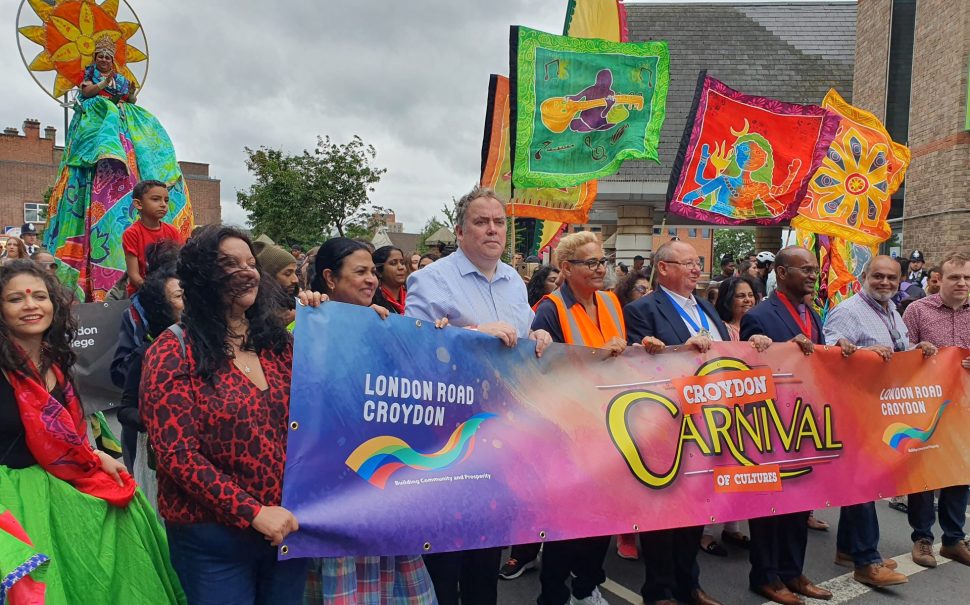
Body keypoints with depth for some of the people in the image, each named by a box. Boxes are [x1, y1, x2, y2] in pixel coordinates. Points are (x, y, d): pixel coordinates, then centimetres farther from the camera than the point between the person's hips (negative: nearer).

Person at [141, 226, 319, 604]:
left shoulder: (276, 340, 5)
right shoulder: (174, 351, -8)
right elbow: (177, 453, -14)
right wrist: (252, 512, -19)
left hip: (287, 526, 5)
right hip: (212, 536, -4)